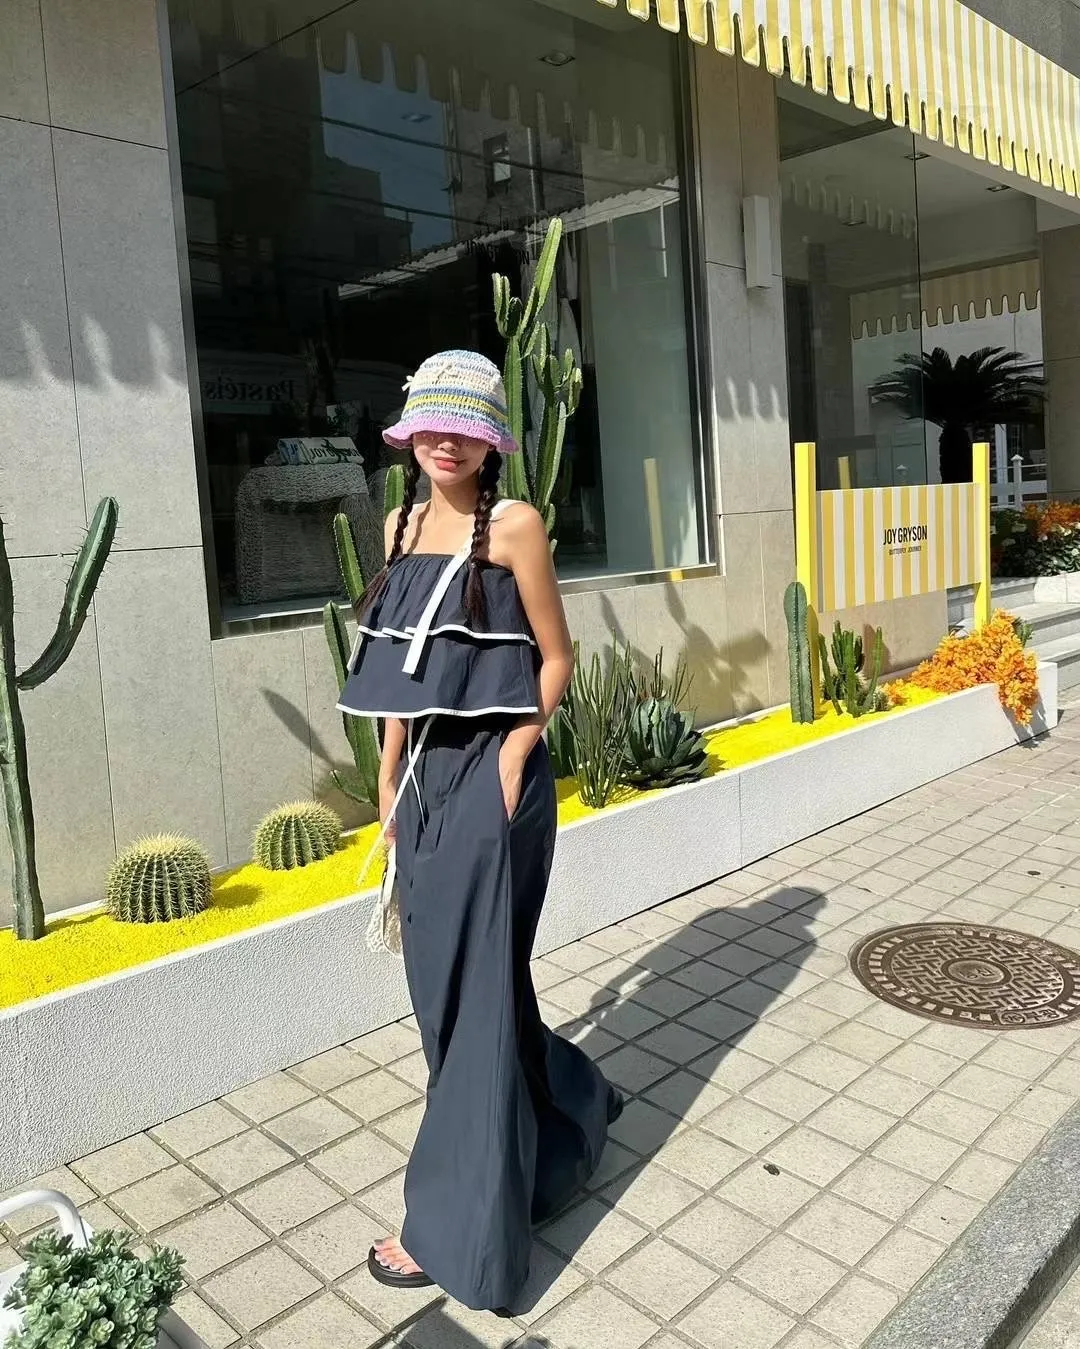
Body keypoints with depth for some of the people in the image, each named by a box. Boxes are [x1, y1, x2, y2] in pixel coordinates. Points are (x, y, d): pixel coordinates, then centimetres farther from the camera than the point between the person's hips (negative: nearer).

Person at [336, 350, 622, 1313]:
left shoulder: (514, 524, -7)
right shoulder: (404, 523, 12)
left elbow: (555, 658, -5)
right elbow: (402, 664, 14)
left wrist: (512, 759, -15)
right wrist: (390, 775, 13)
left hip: (489, 773, -7)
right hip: (426, 772, 7)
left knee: (471, 987, 1)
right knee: (439, 975, 15)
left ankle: (460, 1226, 18)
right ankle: (568, 1113, 40)